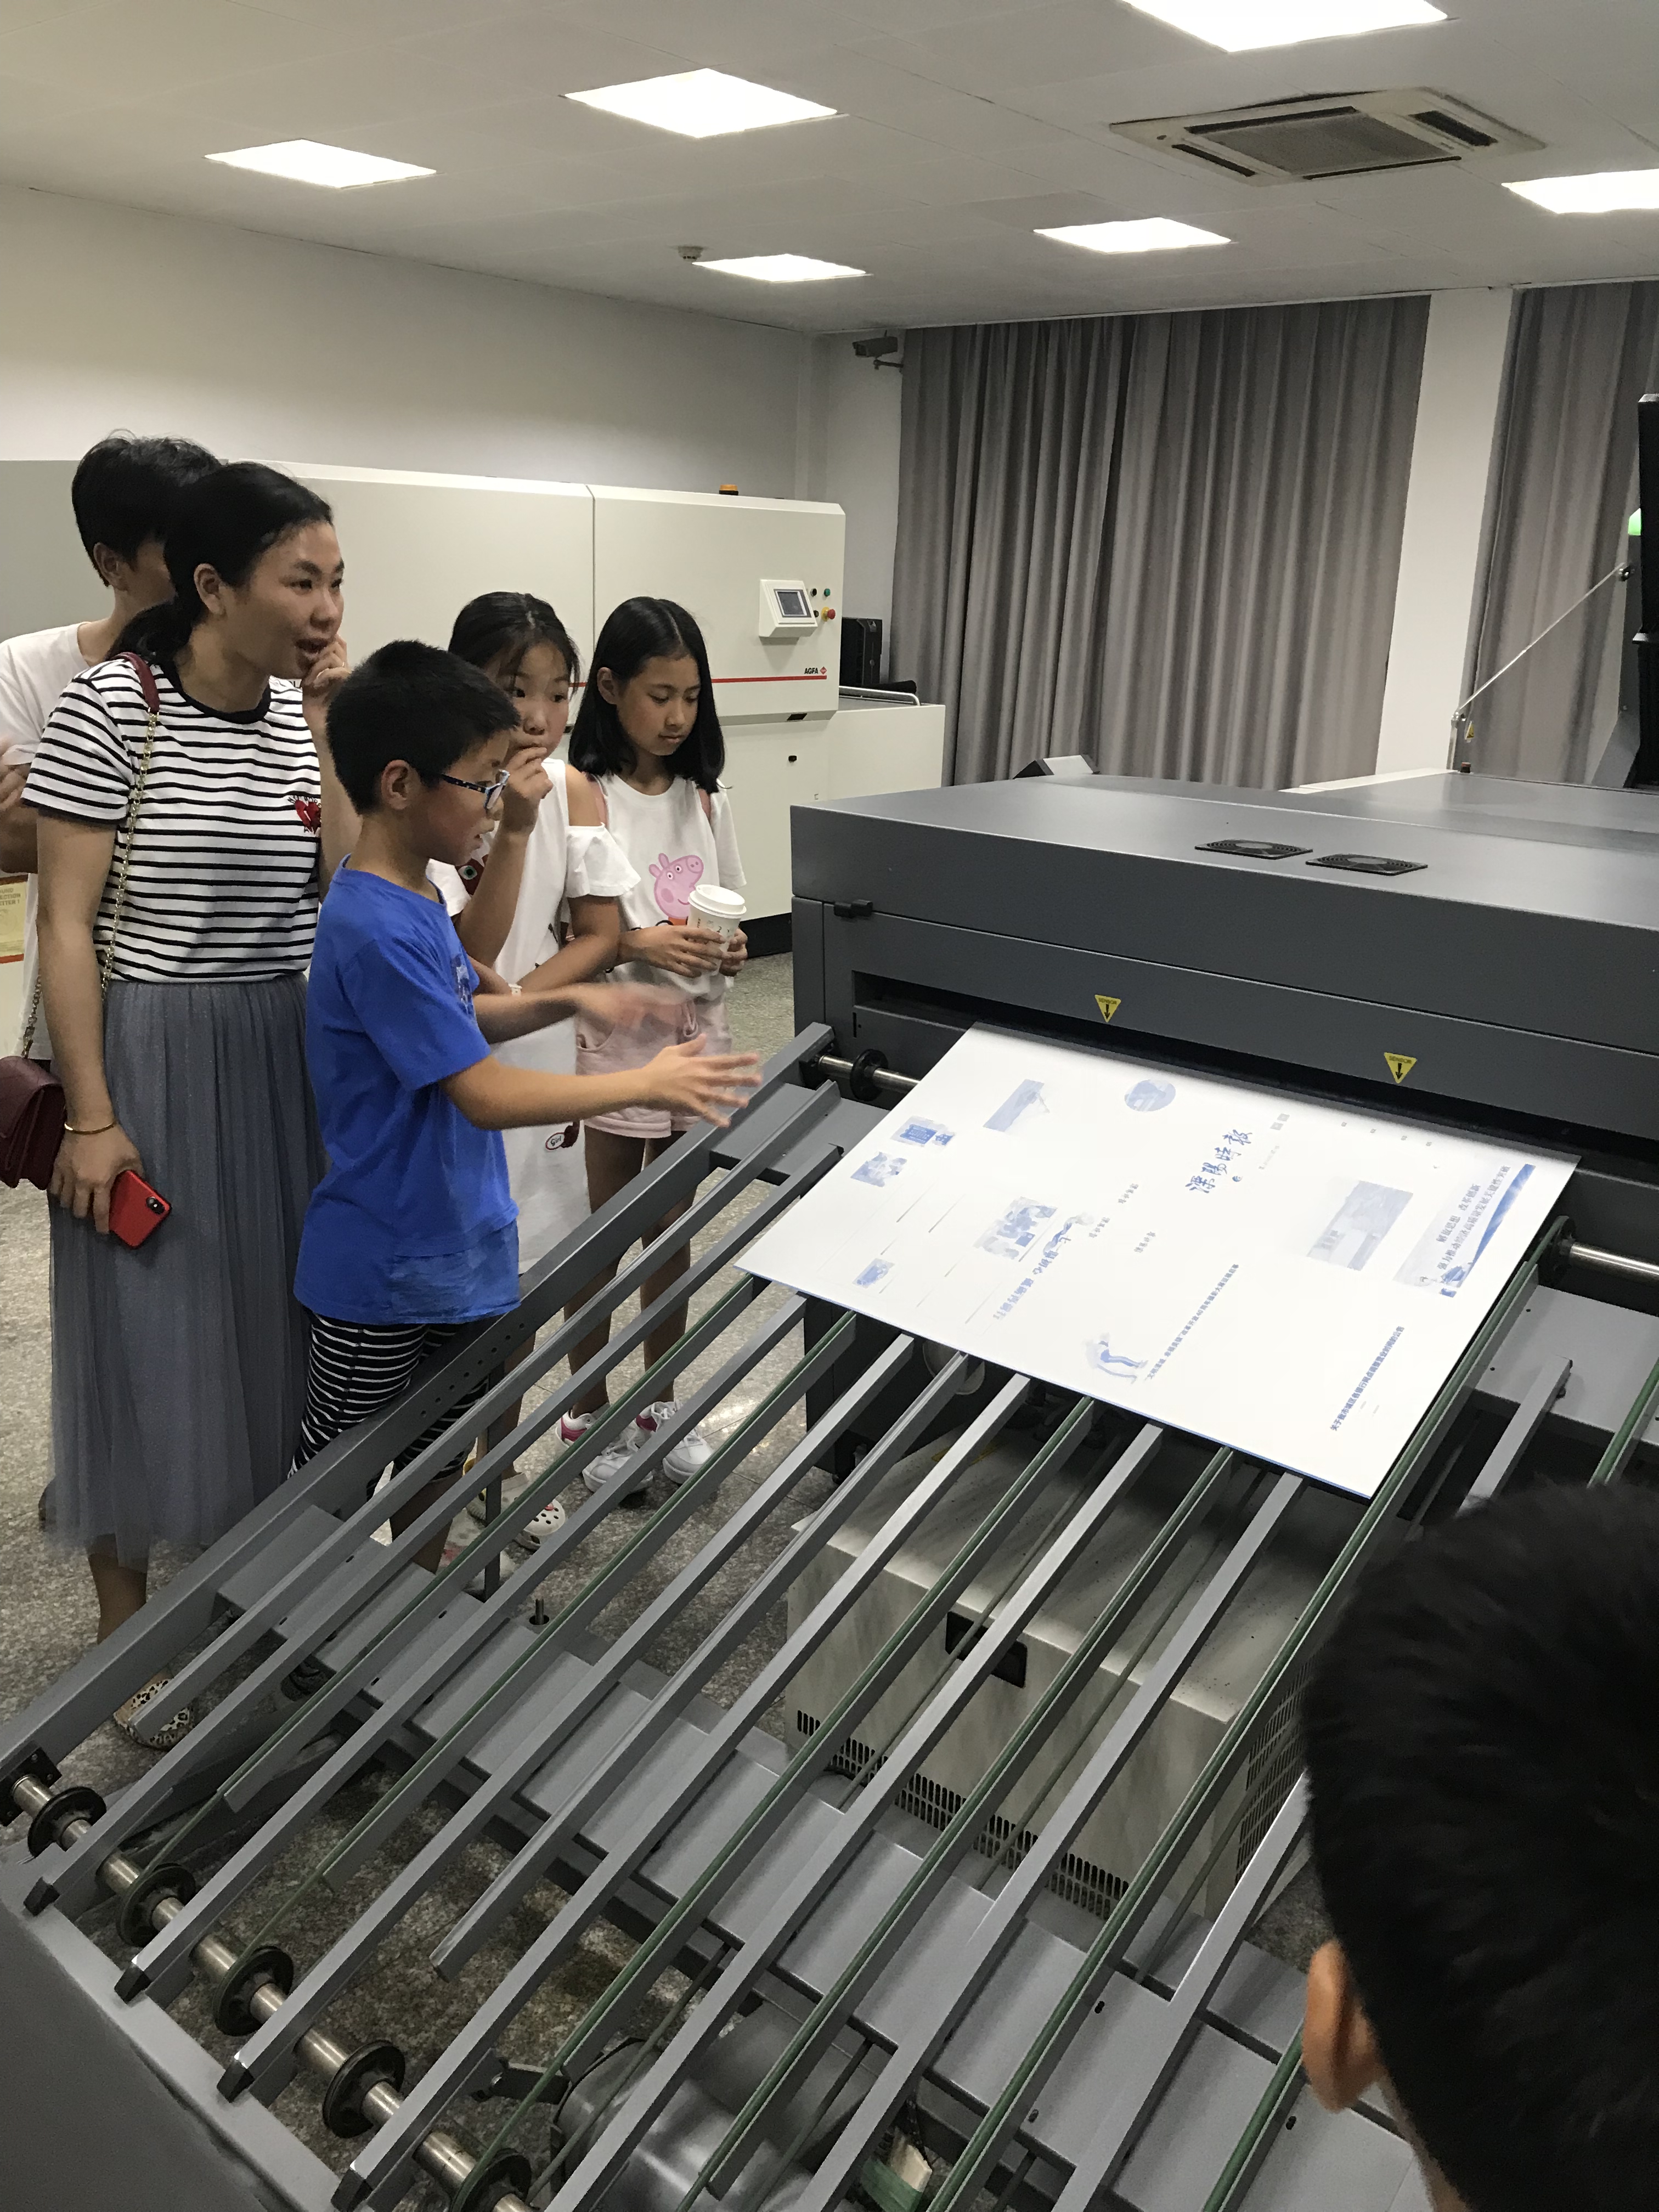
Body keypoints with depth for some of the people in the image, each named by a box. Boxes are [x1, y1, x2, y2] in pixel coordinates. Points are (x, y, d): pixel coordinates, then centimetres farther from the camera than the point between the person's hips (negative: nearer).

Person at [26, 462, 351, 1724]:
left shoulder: (302, 714, 3)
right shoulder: (112, 708, -13)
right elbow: (67, 926, -13)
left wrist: (333, 724, -10)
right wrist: (91, 1118, -15)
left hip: (282, 1059, 5)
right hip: (151, 1060, -5)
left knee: (270, 1317, 14)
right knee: (145, 1333, 6)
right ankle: (127, 1617, 25)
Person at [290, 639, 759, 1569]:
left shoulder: (417, 898, 3)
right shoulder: (377, 932, -27)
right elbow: (487, 1096, -27)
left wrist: (568, 1000, 4)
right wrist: (645, 1085, -21)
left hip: (452, 1240, 9)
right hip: (387, 1267, -9)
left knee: (439, 1449, 24)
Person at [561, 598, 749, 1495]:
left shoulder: (705, 800, 6)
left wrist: (729, 949, -8)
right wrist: (640, 946, -24)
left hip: (695, 1039, 5)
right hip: (610, 1042, -5)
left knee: (672, 1230, 16)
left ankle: (661, 1402, 32)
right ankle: (588, 1413, 25)